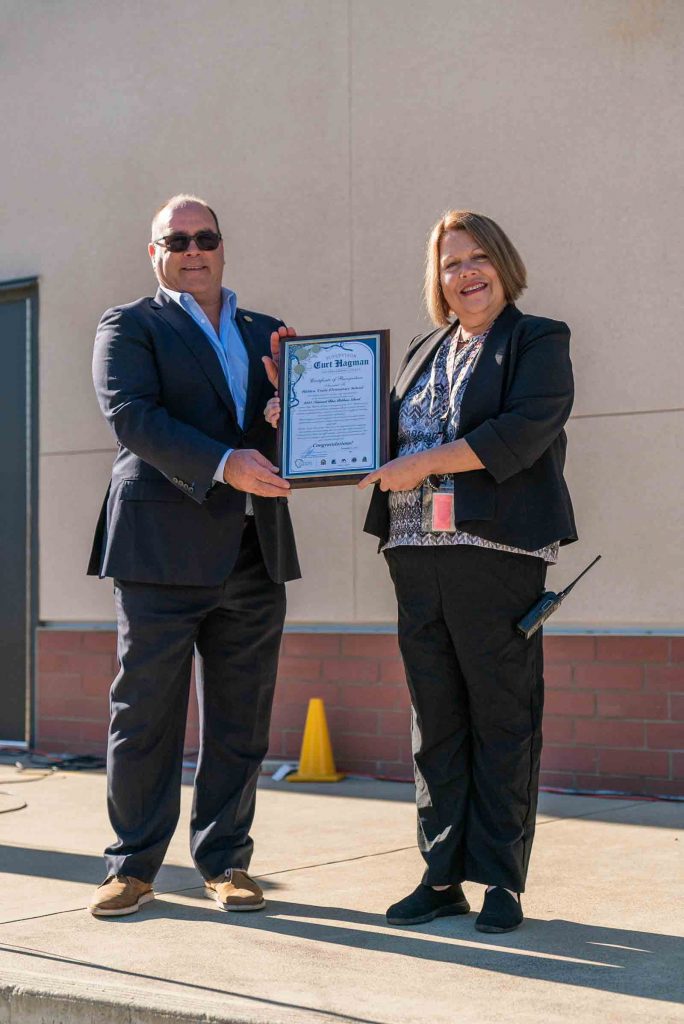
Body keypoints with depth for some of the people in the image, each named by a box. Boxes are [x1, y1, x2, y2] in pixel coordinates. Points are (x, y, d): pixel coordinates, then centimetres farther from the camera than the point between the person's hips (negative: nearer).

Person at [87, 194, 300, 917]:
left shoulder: (266, 335, 20)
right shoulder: (128, 327, 5)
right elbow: (132, 417, -11)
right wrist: (224, 465, -23)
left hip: (253, 553, 4)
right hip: (162, 551, -4)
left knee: (239, 721, 7)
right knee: (144, 715, 1)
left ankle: (224, 860, 18)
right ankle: (133, 865, 12)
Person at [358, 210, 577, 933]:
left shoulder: (538, 342, 2)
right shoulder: (424, 353, 22)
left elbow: (524, 431, -13)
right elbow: (384, 435, 24)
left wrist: (422, 465, -15)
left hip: (496, 550, -6)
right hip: (417, 554, 6)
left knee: (502, 718, -1)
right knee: (435, 719, 7)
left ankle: (500, 881, 7)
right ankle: (441, 877, 13)